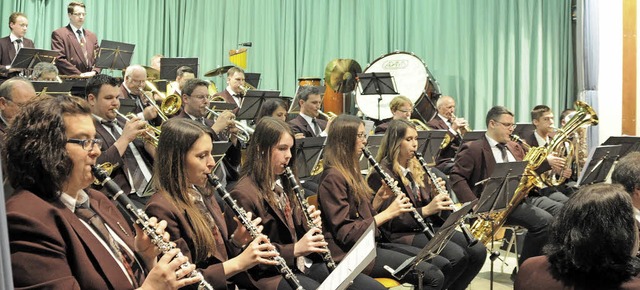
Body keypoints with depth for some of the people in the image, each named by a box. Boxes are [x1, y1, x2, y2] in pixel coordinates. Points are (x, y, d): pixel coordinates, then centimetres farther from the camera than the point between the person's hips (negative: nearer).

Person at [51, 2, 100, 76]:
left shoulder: (92, 36, 19)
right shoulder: (58, 34, 3)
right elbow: (59, 59, -6)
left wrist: (94, 71, -3)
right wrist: (79, 74, -13)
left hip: (90, 78, 4)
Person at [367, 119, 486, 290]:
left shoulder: (416, 168, 14)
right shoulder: (382, 174, -11)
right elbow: (390, 221, -17)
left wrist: (438, 194, -6)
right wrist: (426, 210, -25)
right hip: (401, 235, -8)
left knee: (478, 251, -9)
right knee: (457, 256, -26)